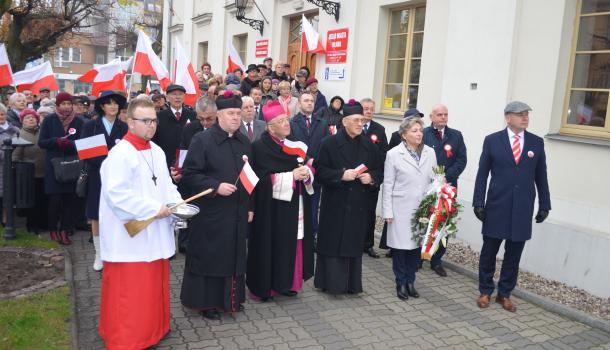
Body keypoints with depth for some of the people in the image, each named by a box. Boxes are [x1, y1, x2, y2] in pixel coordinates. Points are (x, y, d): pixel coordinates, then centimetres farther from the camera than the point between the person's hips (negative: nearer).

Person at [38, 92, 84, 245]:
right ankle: (53, 230, 17)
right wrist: (56, 141, -17)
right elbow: (41, 142, 1)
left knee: (69, 198, 0)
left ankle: (64, 230, 12)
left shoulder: (79, 121, 4)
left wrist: (70, 143, -19)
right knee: (55, 198, -1)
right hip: (54, 165, -1)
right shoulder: (49, 120, 2)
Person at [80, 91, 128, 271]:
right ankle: (99, 254, 18)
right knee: (96, 217, 6)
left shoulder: (123, 127, 6)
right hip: (97, 177, 0)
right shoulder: (90, 125, 3)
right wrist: (104, 162, -17)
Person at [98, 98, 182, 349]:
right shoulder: (120, 153, -16)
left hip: (155, 234, 8)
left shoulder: (157, 151, 10)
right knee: (129, 291, 2)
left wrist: (176, 202, -2)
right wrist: (154, 209, -21)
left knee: (154, 285, 18)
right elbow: (117, 194, -24)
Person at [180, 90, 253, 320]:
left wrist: (250, 206, 9)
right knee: (209, 256, 5)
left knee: (234, 256, 14)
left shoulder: (245, 142, 8)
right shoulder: (202, 140, -9)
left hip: (237, 213, 5)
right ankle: (207, 301, 21)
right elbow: (188, 174, -12)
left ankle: (230, 298, 30)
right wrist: (216, 187, -21)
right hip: (211, 212, -5)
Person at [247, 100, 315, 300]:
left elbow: (305, 167, 15)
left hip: (295, 206, 6)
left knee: (293, 245, 9)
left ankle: (286, 282, 23)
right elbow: (262, 179, -18)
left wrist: (306, 173, -9)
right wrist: (291, 176, -20)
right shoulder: (260, 147, -10)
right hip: (273, 209, -6)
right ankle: (265, 285, 16)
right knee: (273, 246, 1)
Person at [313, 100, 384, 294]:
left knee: (354, 242, 9)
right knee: (334, 243, 2)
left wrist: (371, 177, -9)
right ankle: (331, 282, 14)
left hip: (359, 204, 4)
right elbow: (319, 170, -9)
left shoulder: (369, 145, 7)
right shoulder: (330, 143, -6)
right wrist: (341, 175, -20)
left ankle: (352, 283, 21)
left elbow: (380, 170, 11)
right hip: (335, 204, -4)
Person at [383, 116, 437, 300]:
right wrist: (387, 211, -5)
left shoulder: (430, 152, 4)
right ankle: (401, 283, 21)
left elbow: (434, 180, 7)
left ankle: (410, 281, 25)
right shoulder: (394, 154, -5)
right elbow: (388, 185, -3)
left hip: (423, 208, 3)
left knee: (417, 244, 8)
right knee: (400, 245, 5)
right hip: (401, 208, -3)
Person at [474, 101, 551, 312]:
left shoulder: (537, 142, 5)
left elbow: (541, 176, 8)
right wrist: (479, 203, -7)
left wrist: (544, 205, 6)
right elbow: (482, 174, -2)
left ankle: (505, 294, 23)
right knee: (489, 251, 8)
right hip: (497, 206, -2)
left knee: (514, 254, 9)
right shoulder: (492, 140, -2)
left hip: (523, 208, 2)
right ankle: (485, 291, 24)